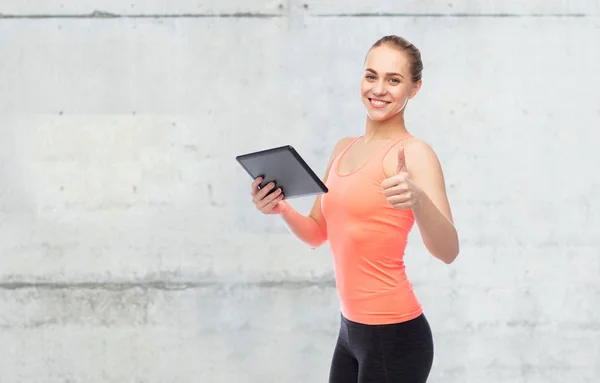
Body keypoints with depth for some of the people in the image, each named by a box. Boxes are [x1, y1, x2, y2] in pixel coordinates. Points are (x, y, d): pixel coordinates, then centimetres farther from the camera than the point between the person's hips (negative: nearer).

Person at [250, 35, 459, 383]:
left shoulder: (413, 153, -14)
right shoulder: (344, 149, 9)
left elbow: (448, 252, -24)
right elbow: (318, 234, 17)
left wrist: (418, 200, -42)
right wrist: (281, 209, -2)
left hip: (394, 335, -7)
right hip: (351, 329, 7)